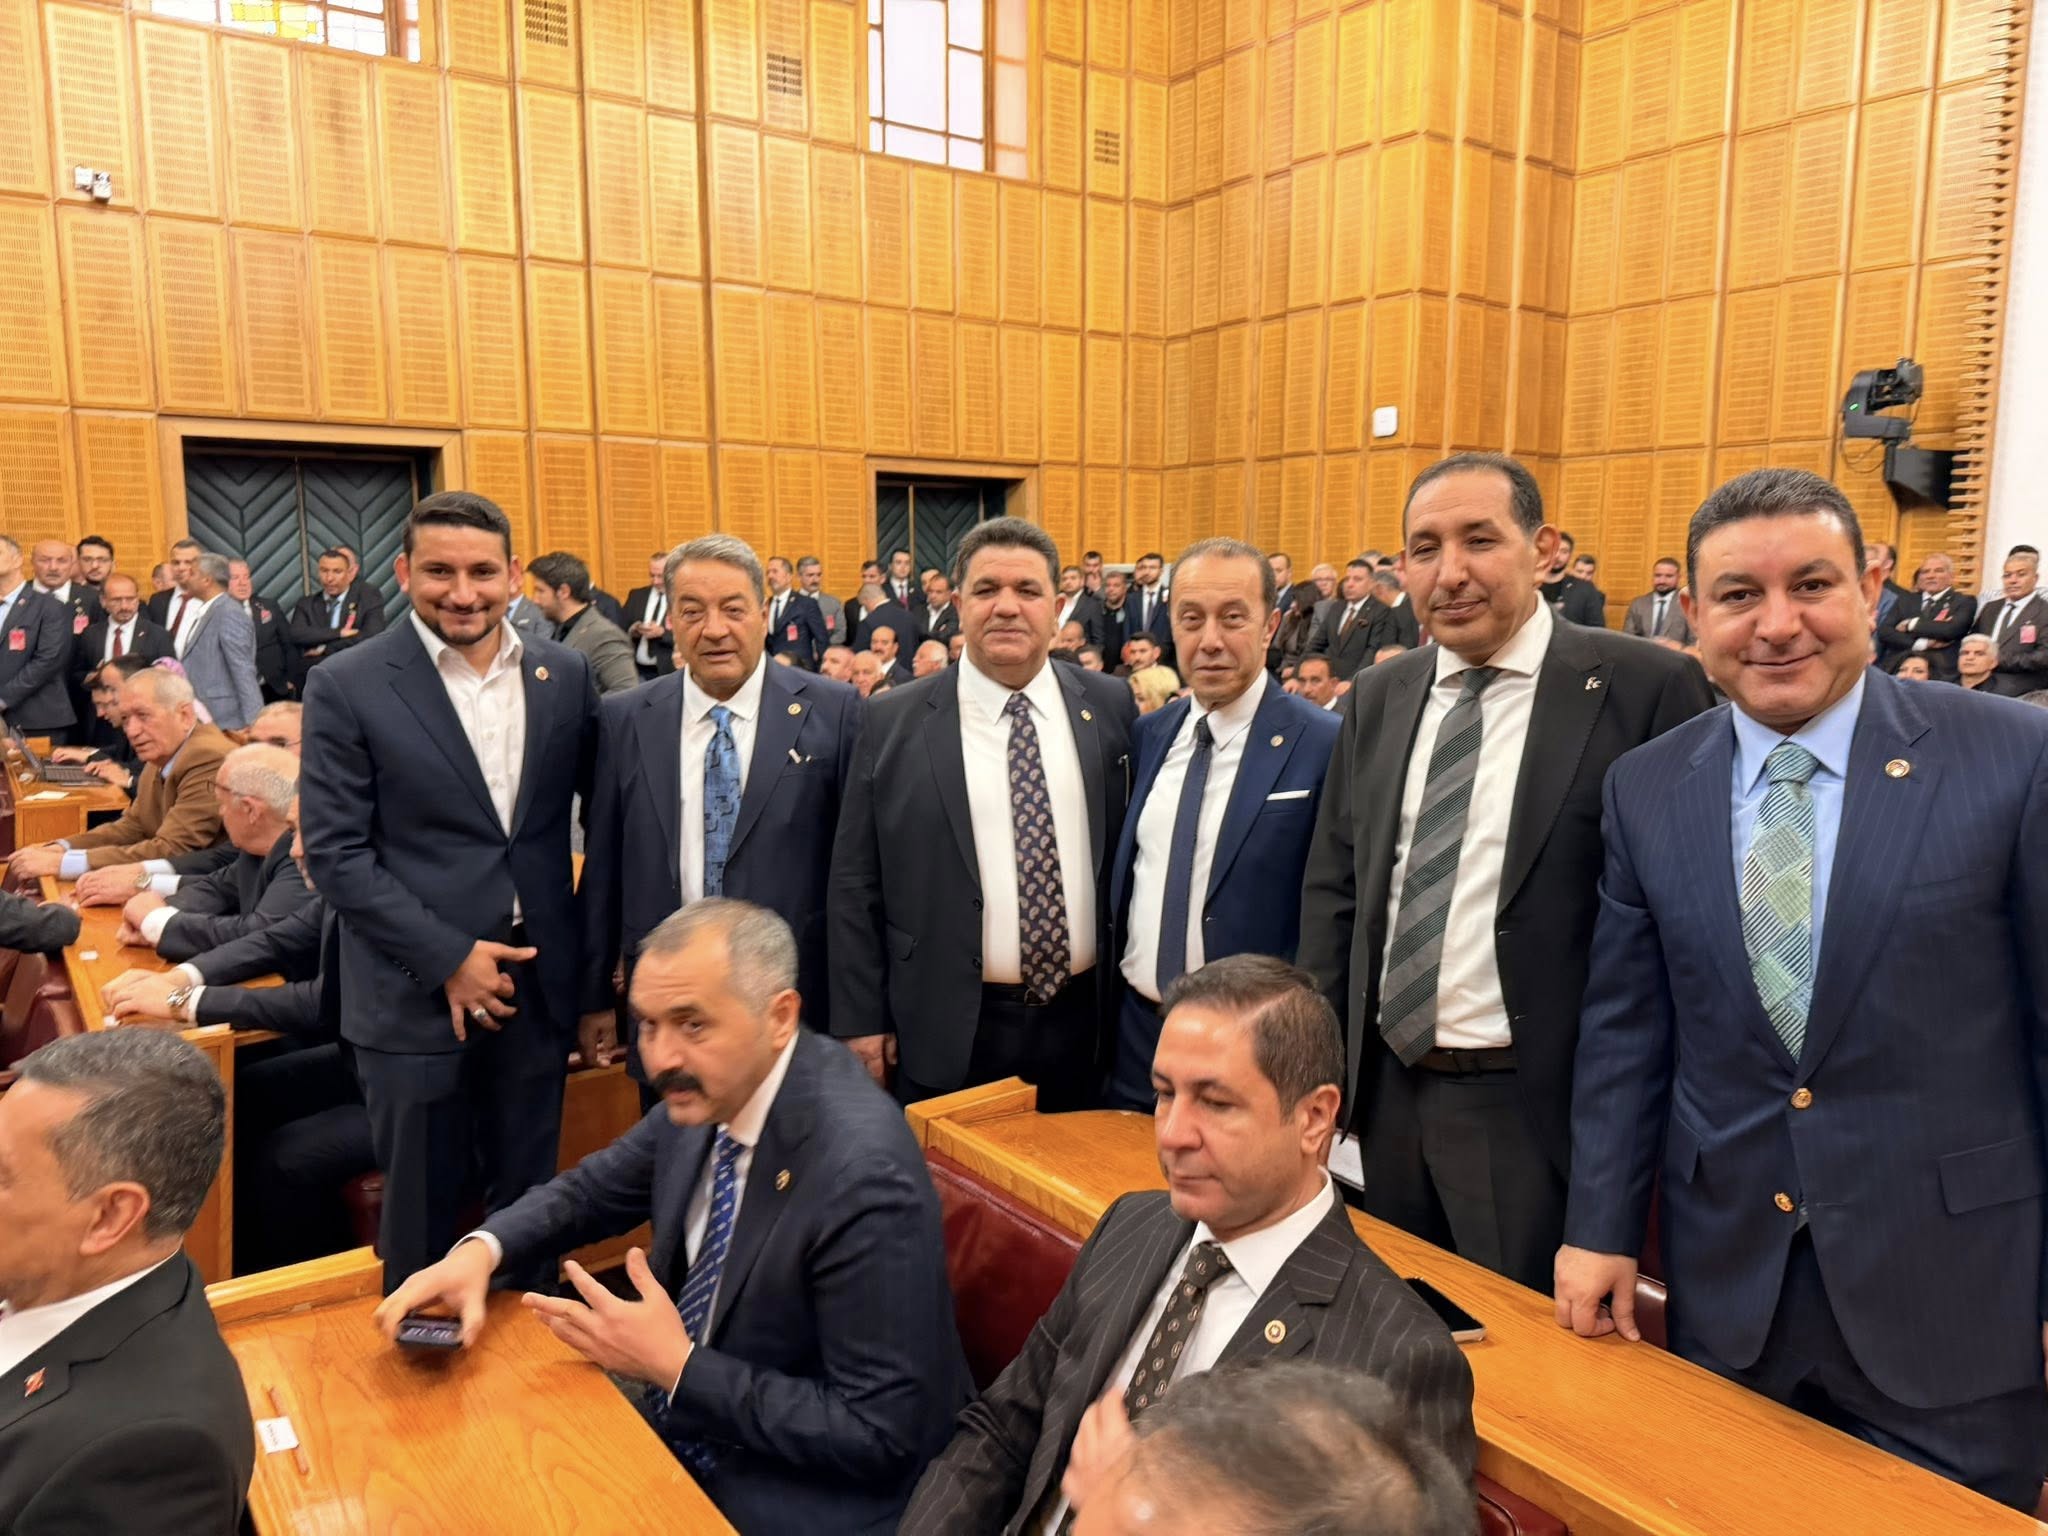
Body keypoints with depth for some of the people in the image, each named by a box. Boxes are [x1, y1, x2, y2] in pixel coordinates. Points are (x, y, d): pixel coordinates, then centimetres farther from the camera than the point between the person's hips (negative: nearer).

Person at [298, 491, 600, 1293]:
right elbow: (335, 853, -9)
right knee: (421, 1216, 12)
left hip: (537, 983, 3)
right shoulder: (348, 685, -7)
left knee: (530, 1204, 16)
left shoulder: (564, 674, 2)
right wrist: (448, 958, -14)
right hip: (416, 995, -3)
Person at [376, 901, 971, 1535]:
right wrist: (481, 1248, -11)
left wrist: (677, 1365, -24)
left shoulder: (863, 1171, -32)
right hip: (679, 1423, 6)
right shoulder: (708, 1091, -9)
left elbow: (882, 1432, -26)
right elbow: (595, 1188, 9)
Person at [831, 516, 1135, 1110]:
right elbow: (855, 884, -1)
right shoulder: (894, 722, -3)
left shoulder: (1109, 706, 2)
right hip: (947, 1029, -2)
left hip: (1083, 1022, 2)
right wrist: (861, 1020, -2)